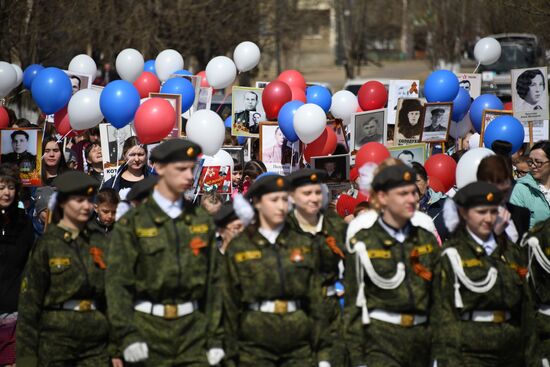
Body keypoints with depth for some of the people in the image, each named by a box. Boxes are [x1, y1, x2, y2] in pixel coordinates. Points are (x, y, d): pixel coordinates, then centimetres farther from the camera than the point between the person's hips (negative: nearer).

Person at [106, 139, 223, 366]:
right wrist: (127, 336, -15)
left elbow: (212, 282, 11)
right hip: (149, 328, -2)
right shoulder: (131, 224, 0)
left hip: (194, 329, 3)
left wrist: (215, 338, 5)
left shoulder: (202, 222, 11)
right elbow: (117, 282, -6)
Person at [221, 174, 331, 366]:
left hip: (299, 348, 2)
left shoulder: (301, 245, 9)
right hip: (255, 346, -2)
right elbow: (230, 303, 3)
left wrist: (322, 350, 4)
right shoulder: (238, 248, 2)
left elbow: (315, 299, 8)